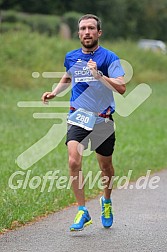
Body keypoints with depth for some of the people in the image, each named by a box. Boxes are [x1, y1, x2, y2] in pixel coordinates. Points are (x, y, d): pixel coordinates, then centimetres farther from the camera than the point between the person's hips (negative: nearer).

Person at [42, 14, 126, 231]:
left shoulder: (109, 57, -6)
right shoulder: (71, 57, 7)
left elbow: (121, 87, -17)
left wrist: (99, 75, -29)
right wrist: (54, 92, 14)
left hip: (103, 119, -2)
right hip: (78, 117, 2)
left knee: (105, 166, 11)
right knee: (74, 161, -19)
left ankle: (107, 201, 41)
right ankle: (82, 212, -12)